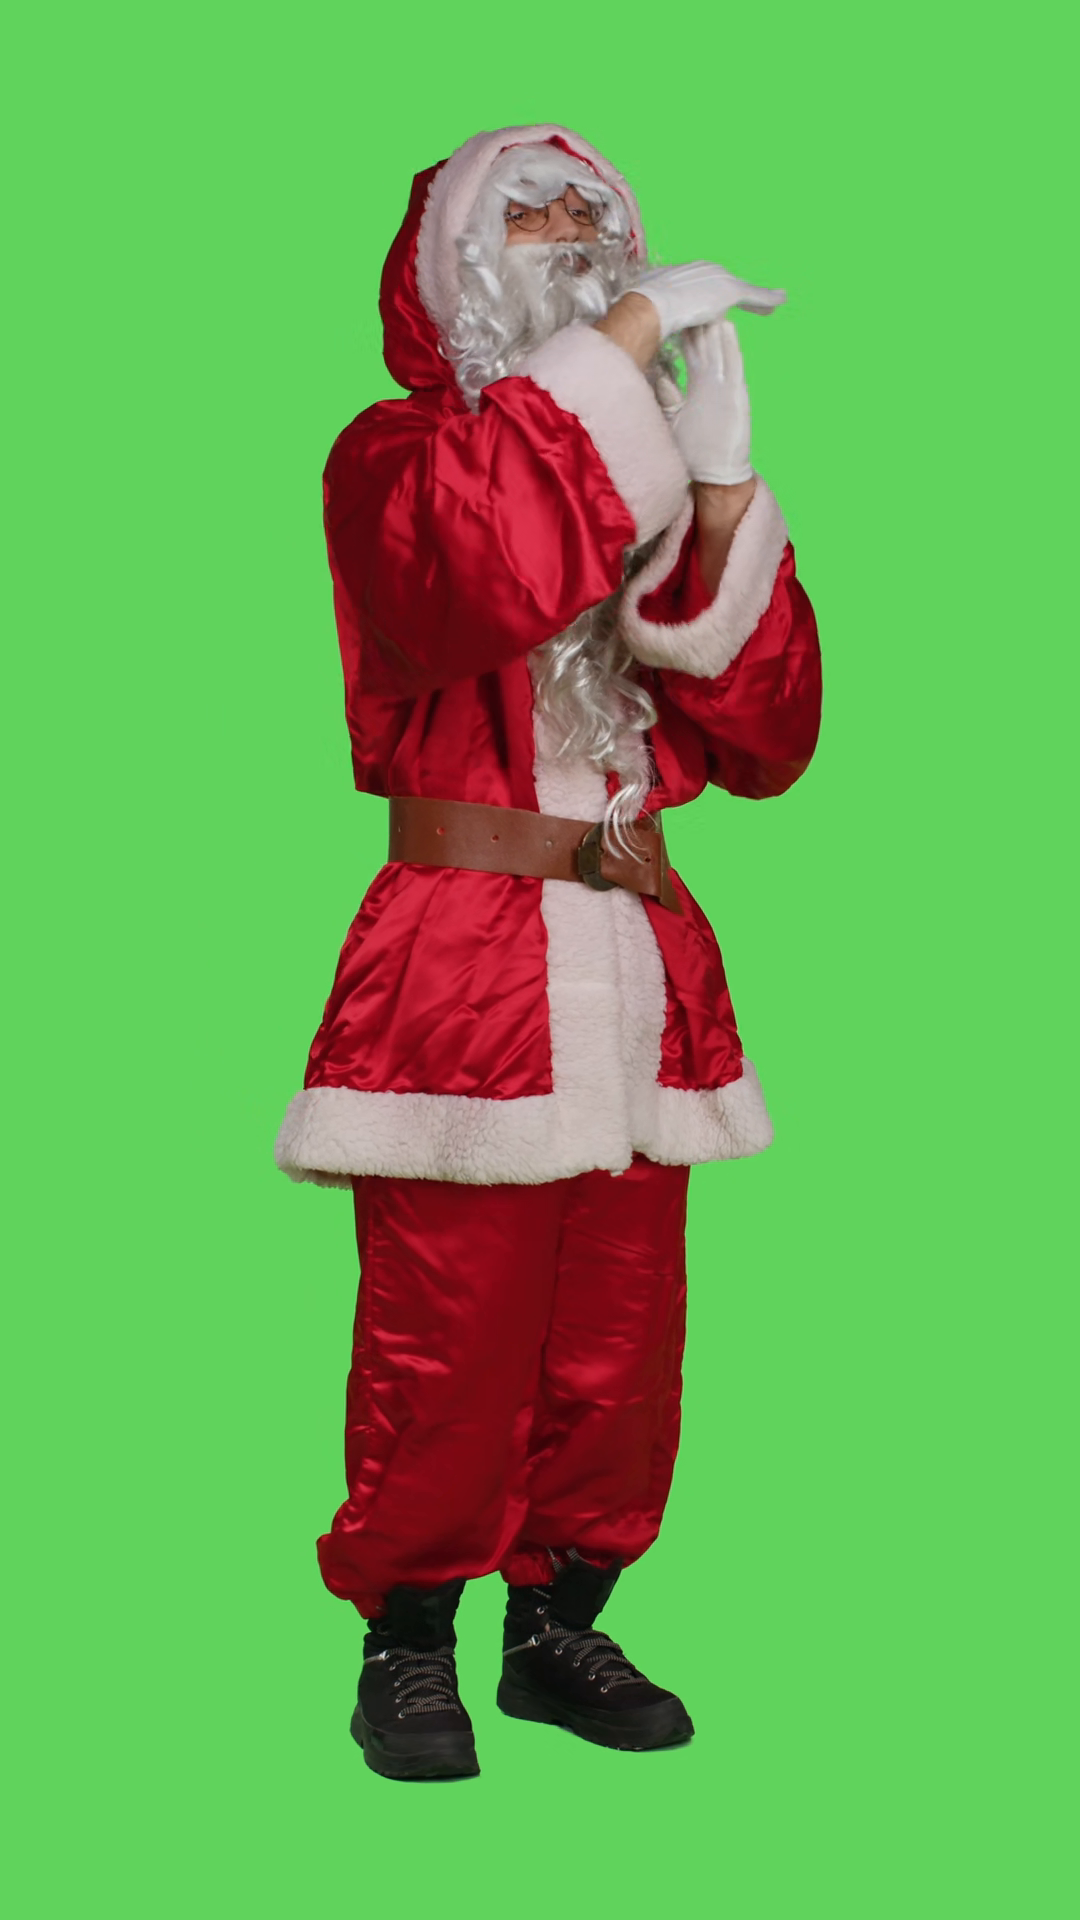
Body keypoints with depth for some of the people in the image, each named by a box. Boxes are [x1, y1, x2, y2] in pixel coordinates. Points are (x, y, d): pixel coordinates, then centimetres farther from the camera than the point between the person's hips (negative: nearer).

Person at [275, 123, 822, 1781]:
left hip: (639, 963, 5)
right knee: (447, 1343, -6)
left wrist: (722, 492, -8)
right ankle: (408, 1646, 10)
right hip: (461, 961, -5)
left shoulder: (651, 487, 17)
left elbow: (764, 738, 4)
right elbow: (471, 569, -27)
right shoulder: (396, 452, 1)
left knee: (621, 1345, 8)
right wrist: (623, 344, -19)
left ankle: (560, 1626, 23)